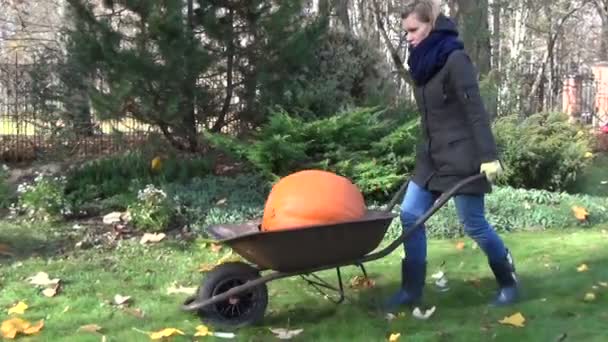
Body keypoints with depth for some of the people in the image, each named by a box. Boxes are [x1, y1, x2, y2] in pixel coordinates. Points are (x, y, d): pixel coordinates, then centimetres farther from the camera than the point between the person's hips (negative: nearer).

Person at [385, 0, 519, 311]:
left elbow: (475, 111, -18)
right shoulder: (422, 64, 10)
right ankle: (411, 290, 11)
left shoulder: (455, 59, -14)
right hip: (431, 157, 8)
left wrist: (489, 156, -22)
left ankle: (509, 282, 22)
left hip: (461, 158, -8)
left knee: (474, 224, 1)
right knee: (410, 216, 2)